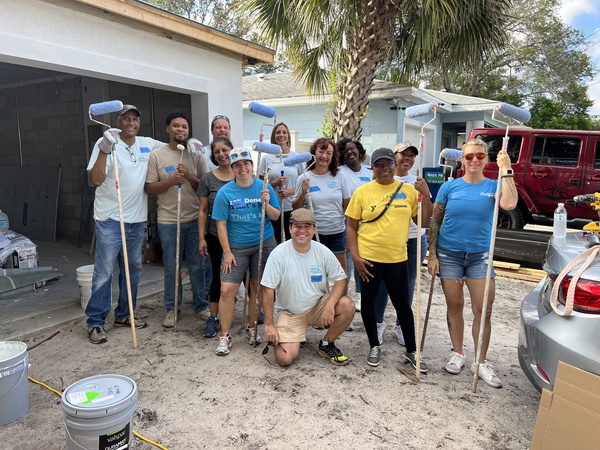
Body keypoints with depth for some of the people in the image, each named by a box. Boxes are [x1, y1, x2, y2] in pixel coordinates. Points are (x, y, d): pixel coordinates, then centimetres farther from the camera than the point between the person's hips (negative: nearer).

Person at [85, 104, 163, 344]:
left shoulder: (147, 144, 7)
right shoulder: (105, 143, -7)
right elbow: (96, 179, -14)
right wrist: (104, 151, -26)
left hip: (137, 218, 6)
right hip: (110, 218, -5)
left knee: (133, 268, 14)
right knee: (104, 272, -3)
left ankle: (124, 314, 29)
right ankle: (95, 322, 11)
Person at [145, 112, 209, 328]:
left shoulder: (196, 154, 4)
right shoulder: (157, 155, 0)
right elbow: (149, 188, -1)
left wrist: (189, 176, -13)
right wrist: (171, 180, -16)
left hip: (195, 219, 1)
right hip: (168, 221, -1)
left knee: (197, 265, 9)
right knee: (171, 267, 9)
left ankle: (201, 306, 24)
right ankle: (172, 308, 24)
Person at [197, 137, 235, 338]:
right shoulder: (208, 179, -1)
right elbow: (203, 211, 1)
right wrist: (202, 238, -3)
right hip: (216, 237, 0)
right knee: (218, 275, 8)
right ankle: (213, 318, 20)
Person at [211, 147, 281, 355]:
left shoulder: (264, 188, -2)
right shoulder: (225, 192, -6)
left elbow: (276, 216, 2)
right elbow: (221, 224, -5)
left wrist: (266, 203, -18)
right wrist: (227, 252, -8)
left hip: (263, 244, 1)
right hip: (236, 247, -1)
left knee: (258, 288, 10)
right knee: (227, 291, -6)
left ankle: (252, 328, 29)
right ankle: (225, 336, 9)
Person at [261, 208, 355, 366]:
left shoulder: (323, 251, -9)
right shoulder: (279, 254, -16)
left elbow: (341, 279, -6)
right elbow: (268, 290, -13)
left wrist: (330, 305, -24)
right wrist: (269, 324, -13)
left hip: (318, 306, 2)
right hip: (289, 312, -2)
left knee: (347, 305, -24)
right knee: (284, 359, -18)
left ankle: (326, 345, 2)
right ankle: (295, 338, 19)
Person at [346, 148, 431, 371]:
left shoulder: (408, 190, 3)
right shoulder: (362, 191, -3)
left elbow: (423, 221, 5)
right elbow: (351, 226, -2)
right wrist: (355, 256, -9)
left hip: (397, 258, 1)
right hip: (368, 258, -1)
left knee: (402, 303, 9)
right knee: (368, 302, 11)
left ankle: (412, 351, 26)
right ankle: (374, 346, 31)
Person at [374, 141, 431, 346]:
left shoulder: (418, 182, 6)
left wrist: (425, 193, -15)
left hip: (415, 240, 3)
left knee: (407, 285, 9)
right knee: (382, 283, 2)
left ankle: (400, 326, 25)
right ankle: (379, 323, 22)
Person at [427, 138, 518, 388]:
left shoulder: (493, 187, -1)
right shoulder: (449, 187, -1)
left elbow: (509, 204, -24)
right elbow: (434, 222, 1)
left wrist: (505, 170, -20)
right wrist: (432, 254, -4)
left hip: (480, 255, 0)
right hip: (449, 254, 0)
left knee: (484, 310, 0)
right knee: (454, 306, 10)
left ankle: (481, 362, 17)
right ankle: (457, 353, 28)